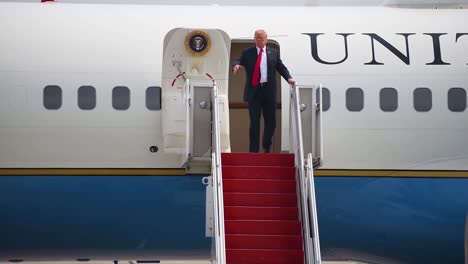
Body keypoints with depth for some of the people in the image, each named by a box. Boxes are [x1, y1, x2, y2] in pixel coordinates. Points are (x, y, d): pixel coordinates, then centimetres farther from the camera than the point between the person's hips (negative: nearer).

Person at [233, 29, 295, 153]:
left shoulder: (273, 53, 11)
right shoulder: (247, 53, 8)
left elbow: (281, 68, 10)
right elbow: (239, 61, -1)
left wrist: (289, 78, -6)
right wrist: (236, 65, -25)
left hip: (269, 91, 1)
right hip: (254, 91, -1)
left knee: (271, 121, 4)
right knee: (254, 122, 1)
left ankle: (266, 147, 22)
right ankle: (253, 150, 5)